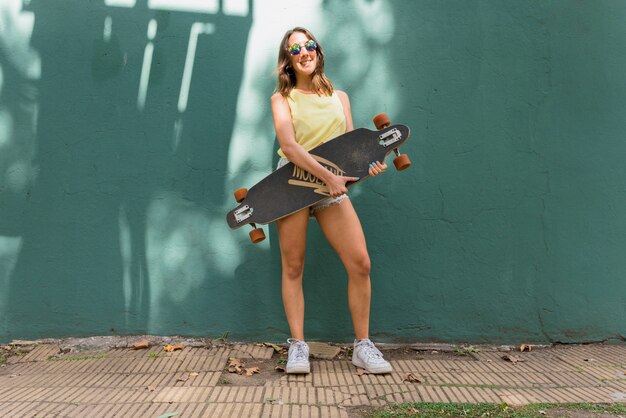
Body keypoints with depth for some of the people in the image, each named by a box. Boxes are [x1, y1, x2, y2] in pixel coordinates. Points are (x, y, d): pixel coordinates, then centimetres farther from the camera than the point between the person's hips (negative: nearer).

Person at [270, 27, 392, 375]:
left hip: (333, 186, 2)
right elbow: (288, 145, -11)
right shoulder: (282, 98, 5)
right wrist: (327, 176, -22)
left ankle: (363, 346, 4)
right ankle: (298, 346, 10)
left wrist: (367, 164, -10)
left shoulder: (339, 96, 16)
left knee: (360, 264, -9)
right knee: (293, 267, 0)